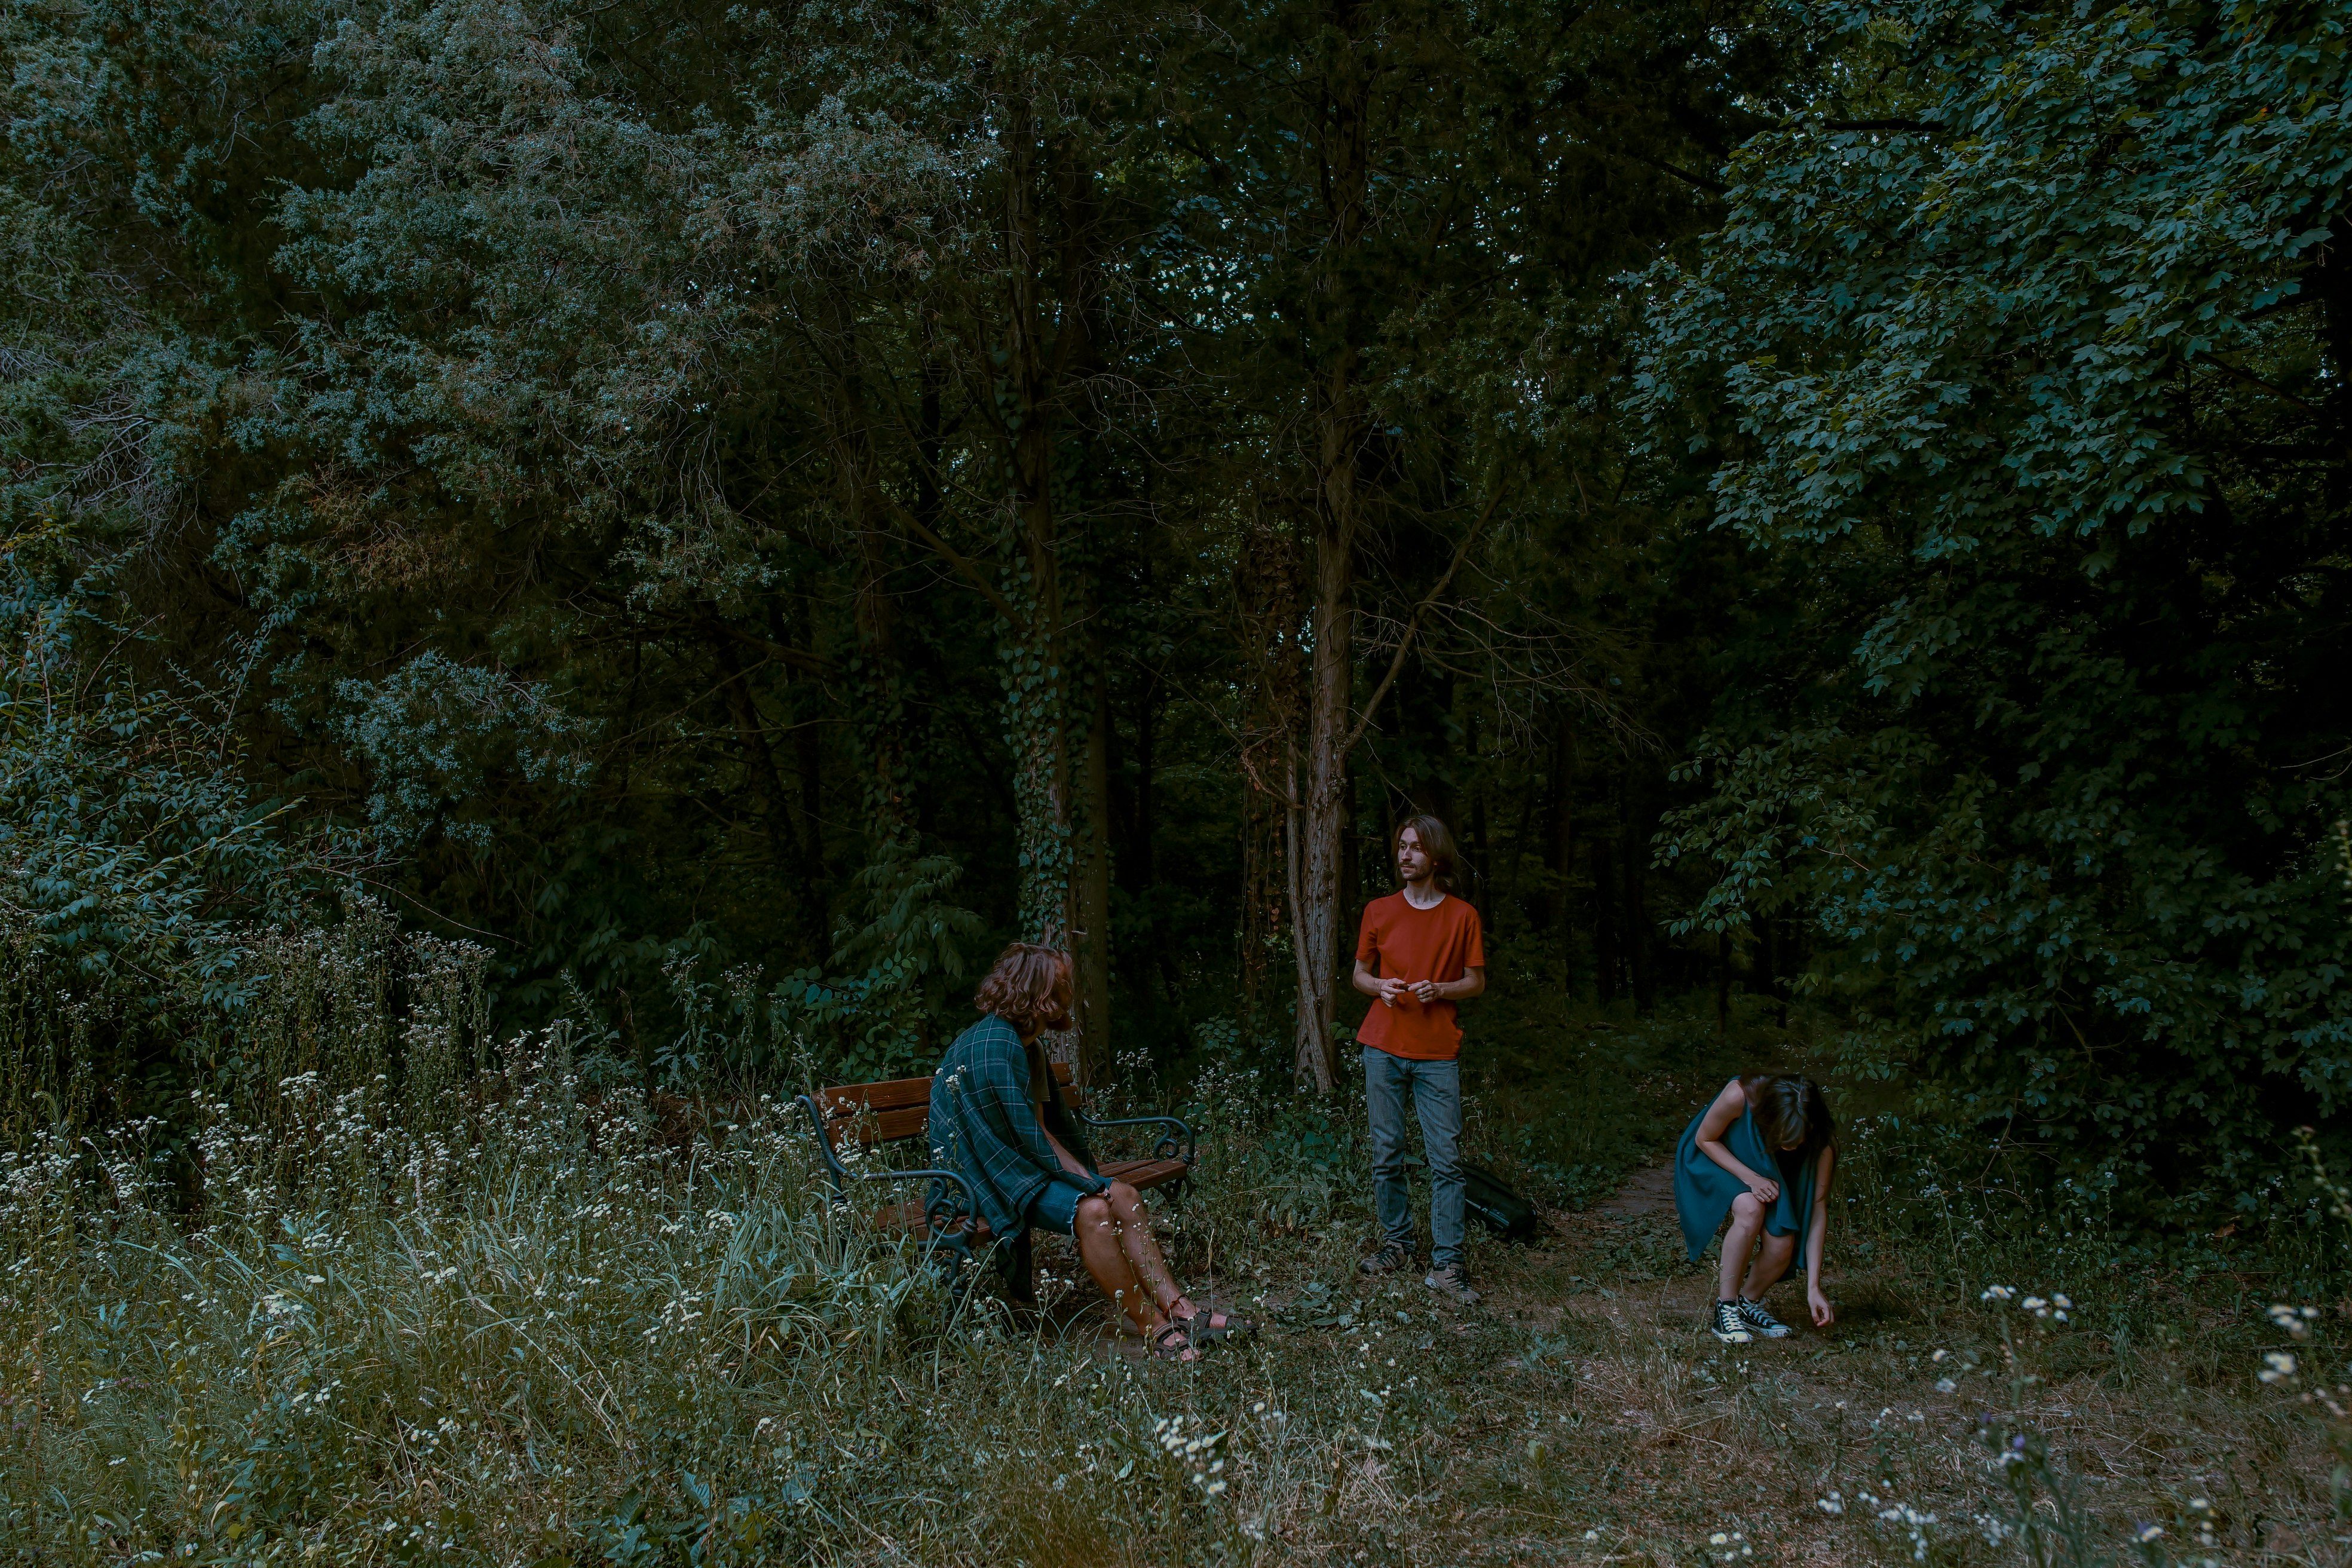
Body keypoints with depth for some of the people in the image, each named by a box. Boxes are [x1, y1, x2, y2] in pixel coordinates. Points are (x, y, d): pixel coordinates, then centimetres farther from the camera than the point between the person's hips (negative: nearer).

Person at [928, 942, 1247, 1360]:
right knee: (1092, 1211, -28)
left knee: (1125, 1197, -2)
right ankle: (1154, 1330, -20)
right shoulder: (996, 1044, -20)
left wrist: (1088, 1176, 2)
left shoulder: (1026, 1044, 13)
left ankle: (1181, 1311, -4)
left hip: (1024, 1165, 10)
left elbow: (1052, 1121, 14)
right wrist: (1089, 1183, -16)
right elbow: (1031, 1135, -22)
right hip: (989, 1177, -10)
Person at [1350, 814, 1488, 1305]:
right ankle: (1396, 1244, 19)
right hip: (1384, 1048, 2)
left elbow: (1476, 982, 7)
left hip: (1438, 1053, -2)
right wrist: (1380, 986, -7)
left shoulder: (1462, 916, 4)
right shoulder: (1379, 911, 8)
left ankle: (1446, 1265, -3)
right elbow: (1359, 974, 15)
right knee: (1386, 1155, 4)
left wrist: (1439, 990, -12)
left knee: (1446, 1160, -6)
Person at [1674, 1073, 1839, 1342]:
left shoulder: (1820, 1142, -29)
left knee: (1782, 1246, -22)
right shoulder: (1738, 1096, -39)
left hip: (1769, 1176, 3)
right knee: (1750, 1209, -34)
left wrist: (1813, 1288, -23)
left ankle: (1748, 1304, 10)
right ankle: (1725, 1307, -19)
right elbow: (1704, 1139, -19)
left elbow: (1818, 1209, -22)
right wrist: (1749, 1177, -33)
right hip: (1714, 1160, -3)